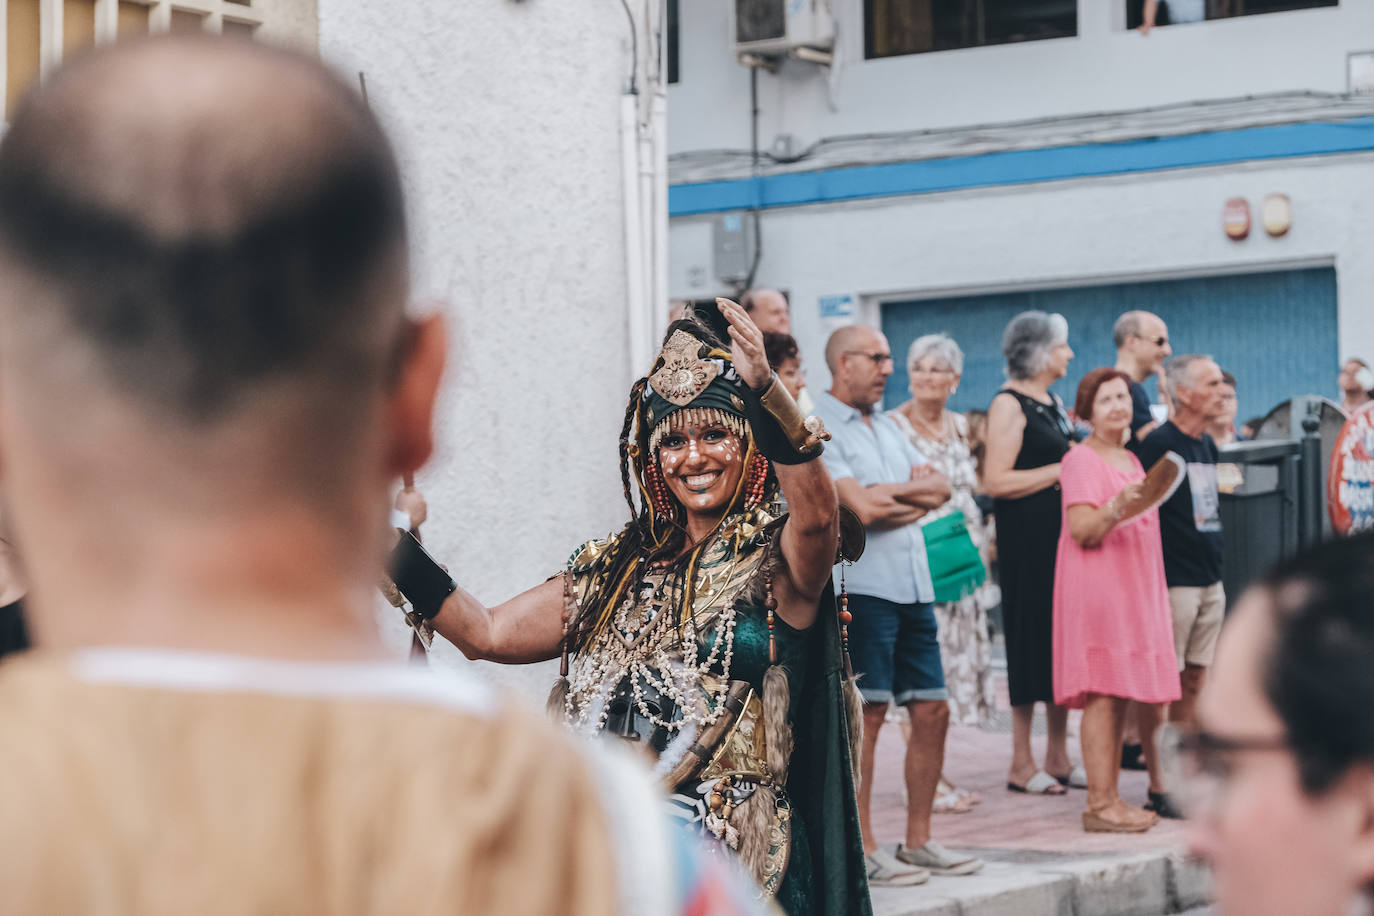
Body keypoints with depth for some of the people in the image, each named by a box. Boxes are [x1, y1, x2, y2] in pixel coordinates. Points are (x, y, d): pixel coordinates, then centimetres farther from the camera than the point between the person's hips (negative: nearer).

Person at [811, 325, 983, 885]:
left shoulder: (886, 425, 21)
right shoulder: (817, 429, -7)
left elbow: (940, 488, 12)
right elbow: (862, 507, -17)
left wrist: (893, 495, -6)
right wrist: (914, 491, 0)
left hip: (913, 586, 8)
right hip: (861, 587, -8)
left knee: (932, 710, 8)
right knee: (865, 715, -7)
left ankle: (918, 840, 17)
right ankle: (861, 850, -2)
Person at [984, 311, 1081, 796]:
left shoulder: (1053, 404, 18)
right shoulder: (1009, 404, -9)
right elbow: (996, 480, -18)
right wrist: (1059, 471, -13)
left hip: (1063, 536, 8)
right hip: (1026, 540, -8)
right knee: (1031, 641, -5)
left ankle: (1058, 756, 15)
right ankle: (1022, 764, 2)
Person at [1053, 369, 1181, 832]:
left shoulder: (1132, 460, 20)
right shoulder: (1081, 460, -6)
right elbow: (1081, 531, -17)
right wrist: (1117, 506, -31)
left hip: (1139, 589, 8)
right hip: (1097, 589, -8)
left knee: (1150, 695, 7)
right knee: (1104, 694, -10)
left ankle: (1161, 788, 15)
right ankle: (1101, 804, -9)